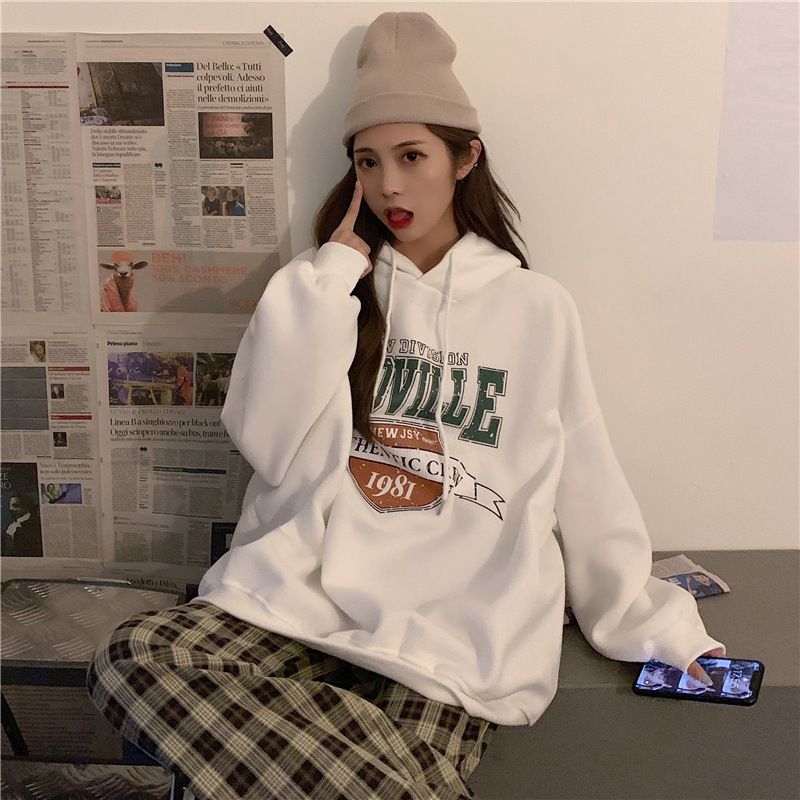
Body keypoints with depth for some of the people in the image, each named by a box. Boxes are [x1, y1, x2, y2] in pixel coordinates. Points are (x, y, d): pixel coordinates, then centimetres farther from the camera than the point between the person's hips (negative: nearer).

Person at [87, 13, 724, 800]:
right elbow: (269, 444, -1)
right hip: (301, 594, 3)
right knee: (135, 657, -26)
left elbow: (588, 492, 13)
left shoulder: (535, 307, 10)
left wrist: (660, 627, 9)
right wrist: (334, 272, 0)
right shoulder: (329, 283, 14)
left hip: (452, 628, -2)